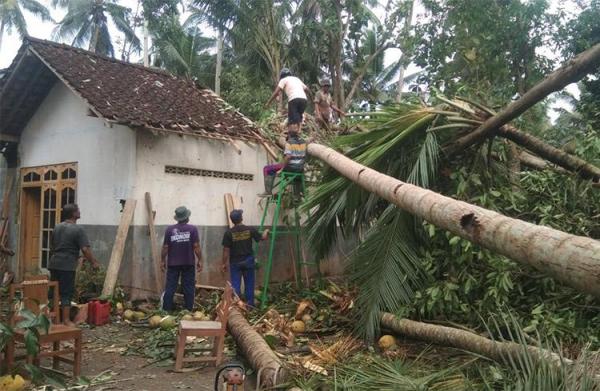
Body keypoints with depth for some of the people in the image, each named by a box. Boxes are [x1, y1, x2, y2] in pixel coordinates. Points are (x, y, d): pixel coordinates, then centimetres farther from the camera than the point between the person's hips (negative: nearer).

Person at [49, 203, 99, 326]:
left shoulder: (57, 227, 12)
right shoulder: (78, 229, -11)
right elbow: (85, 249, -16)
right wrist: (93, 262, -5)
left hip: (54, 264, 7)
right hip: (67, 266, -7)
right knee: (66, 293, -2)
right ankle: (66, 320, 1)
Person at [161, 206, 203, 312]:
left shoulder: (169, 229, -2)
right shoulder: (192, 229, -5)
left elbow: (165, 247, -1)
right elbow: (196, 246, -8)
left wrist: (162, 261, 9)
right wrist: (200, 260, 0)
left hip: (173, 263, 1)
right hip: (188, 263, -1)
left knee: (170, 287, 5)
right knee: (188, 287, 5)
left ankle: (166, 309, 6)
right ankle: (189, 310, 7)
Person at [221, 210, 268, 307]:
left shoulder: (229, 233, -11)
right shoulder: (250, 230, -6)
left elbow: (226, 250, -9)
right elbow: (263, 238, 8)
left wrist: (224, 264, 1)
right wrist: (266, 232, 31)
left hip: (235, 262, -1)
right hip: (248, 261, 1)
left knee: (235, 285, 4)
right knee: (249, 284, 12)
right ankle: (250, 305, 17)